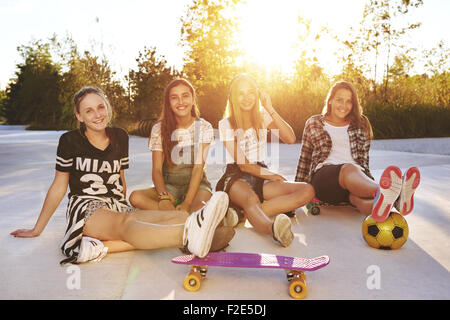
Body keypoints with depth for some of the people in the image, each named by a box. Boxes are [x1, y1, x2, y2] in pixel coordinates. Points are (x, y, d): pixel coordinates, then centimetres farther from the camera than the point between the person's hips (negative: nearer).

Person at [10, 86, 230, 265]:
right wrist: (37, 229, 13)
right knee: (125, 224, -41)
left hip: (117, 207, 5)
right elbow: (58, 187, 9)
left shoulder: (120, 137, 12)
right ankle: (188, 234, -72)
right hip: (85, 208, -5)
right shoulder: (70, 141, 2)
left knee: (179, 217, -24)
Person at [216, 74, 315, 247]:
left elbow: (290, 139, -7)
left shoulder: (263, 117, 12)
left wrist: (270, 109, -9)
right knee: (251, 198, -40)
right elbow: (242, 164, -5)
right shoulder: (226, 124, 1)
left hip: (261, 178, 4)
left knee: (307, 191, -22)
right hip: (237, 177, -4)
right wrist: (271, 175, -9)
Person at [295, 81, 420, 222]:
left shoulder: (360, 125, 21)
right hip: (324, 176, -2)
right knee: (349, 168, -39)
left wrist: (370, 182, 11)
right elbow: (305, 159, 19)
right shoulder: (314, 124, 17)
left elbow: (364, 158, 22)